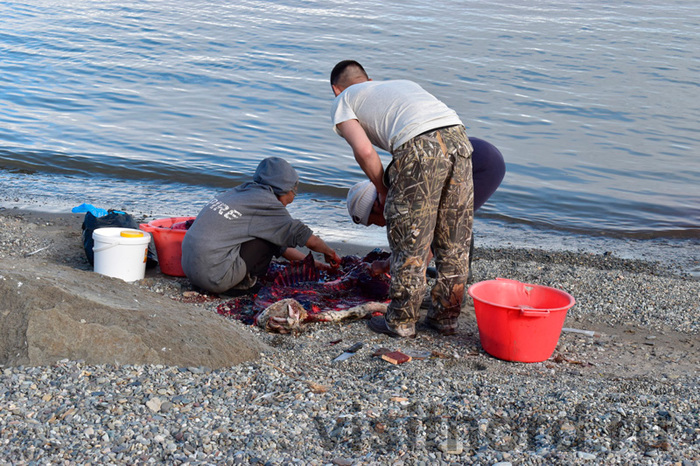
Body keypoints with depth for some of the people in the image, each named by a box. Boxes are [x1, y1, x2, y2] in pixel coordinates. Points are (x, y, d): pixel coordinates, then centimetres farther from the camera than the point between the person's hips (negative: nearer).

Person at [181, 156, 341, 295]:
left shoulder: (242, 192, 18)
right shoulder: (268, 204, -7)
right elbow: (310, 240, -1)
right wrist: (330, 253, 19)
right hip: (213, 277, -9)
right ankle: (244, 283, 5)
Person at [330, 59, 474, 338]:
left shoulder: (342, 102, 20)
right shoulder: (402, 83, 38)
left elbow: (364, 150, 3)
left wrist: (382, 189, 18)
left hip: (419, 147, -6)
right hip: (457, 136, 6)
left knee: (409, 241, 8)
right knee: (454, 242, 16)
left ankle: (401, 322, 20)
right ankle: (446, 317, 28)